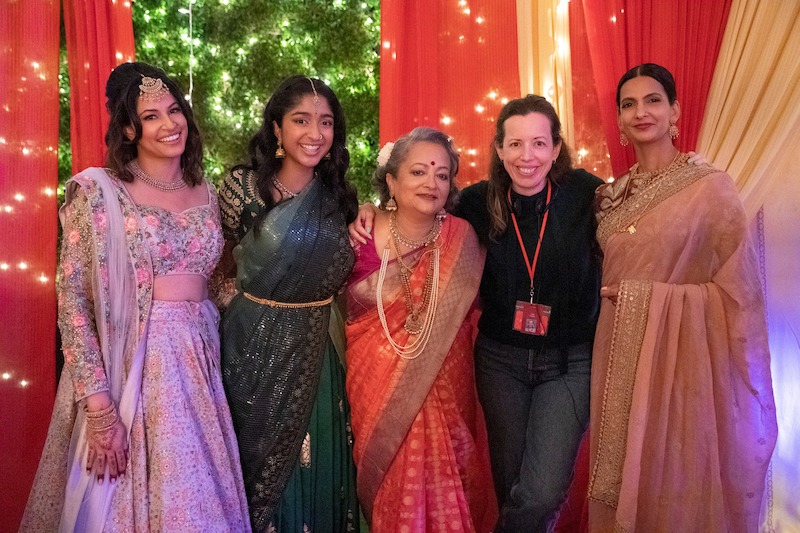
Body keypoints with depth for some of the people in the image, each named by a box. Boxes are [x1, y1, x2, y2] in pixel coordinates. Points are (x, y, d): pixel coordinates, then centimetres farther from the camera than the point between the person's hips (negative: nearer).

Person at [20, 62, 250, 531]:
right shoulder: (98, 192, -7)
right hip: (132, 364, -5)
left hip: (199, 361, 5)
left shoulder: (206, 193, 8)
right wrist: (99, 405, -17)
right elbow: (73, 301, -12)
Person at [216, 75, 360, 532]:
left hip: (315, 351, 3)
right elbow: (221, 263, 5)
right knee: (257, 461, 11)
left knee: (313, 467, 14)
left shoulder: (340, 198, 2)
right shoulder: (243, 186, -9)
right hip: (254, 345, -3)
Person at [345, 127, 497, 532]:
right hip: (377, 384, 0)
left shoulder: (462, 240, -7)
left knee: (441, 478, 5)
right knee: (391, 480, 10)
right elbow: (342, 307, 7)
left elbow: (469, 311, 5)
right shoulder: (363, 236, -8)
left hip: (442, 385, 0)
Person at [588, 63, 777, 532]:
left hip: (682, 353, -4)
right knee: (621, 477, 15)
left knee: (677, 477, 7)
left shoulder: (711, 186, -8)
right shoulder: (612, 194, 8)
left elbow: (737, 287, -10)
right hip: (620, 354, 5)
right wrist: (615, 297, 2)